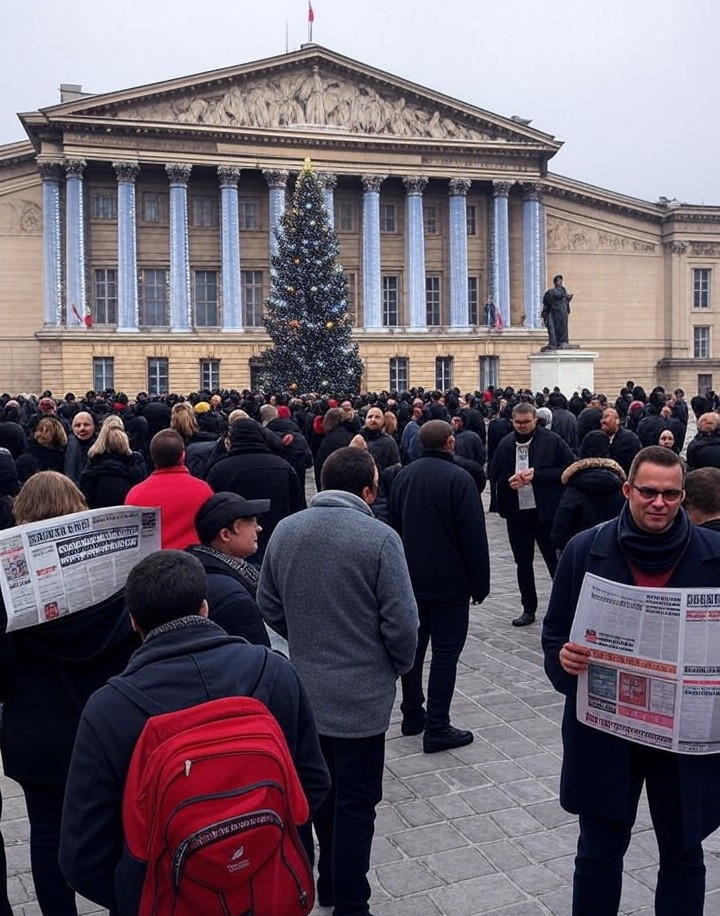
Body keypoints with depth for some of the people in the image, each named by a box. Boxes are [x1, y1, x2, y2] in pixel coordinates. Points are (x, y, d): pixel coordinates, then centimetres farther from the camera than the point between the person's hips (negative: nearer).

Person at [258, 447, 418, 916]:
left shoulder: (285, 530, -3)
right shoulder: (379, 538, -19)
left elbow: (269, 605, 4)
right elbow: (401, 621, -16)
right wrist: (400, 664, 3)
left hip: (305, 688, 6)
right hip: (361, 693, -5)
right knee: (355, 803, 8)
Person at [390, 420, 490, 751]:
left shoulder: (404, 475, 5)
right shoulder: (458, 478, -16)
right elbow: (474, 537, -17)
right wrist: (480, 584, -9)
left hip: (410, 580, 7)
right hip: (449, 583, -6)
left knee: (413, 646, 15)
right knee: (445, 652, -1)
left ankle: (412, 716, 24)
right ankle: (437, 728, 2)